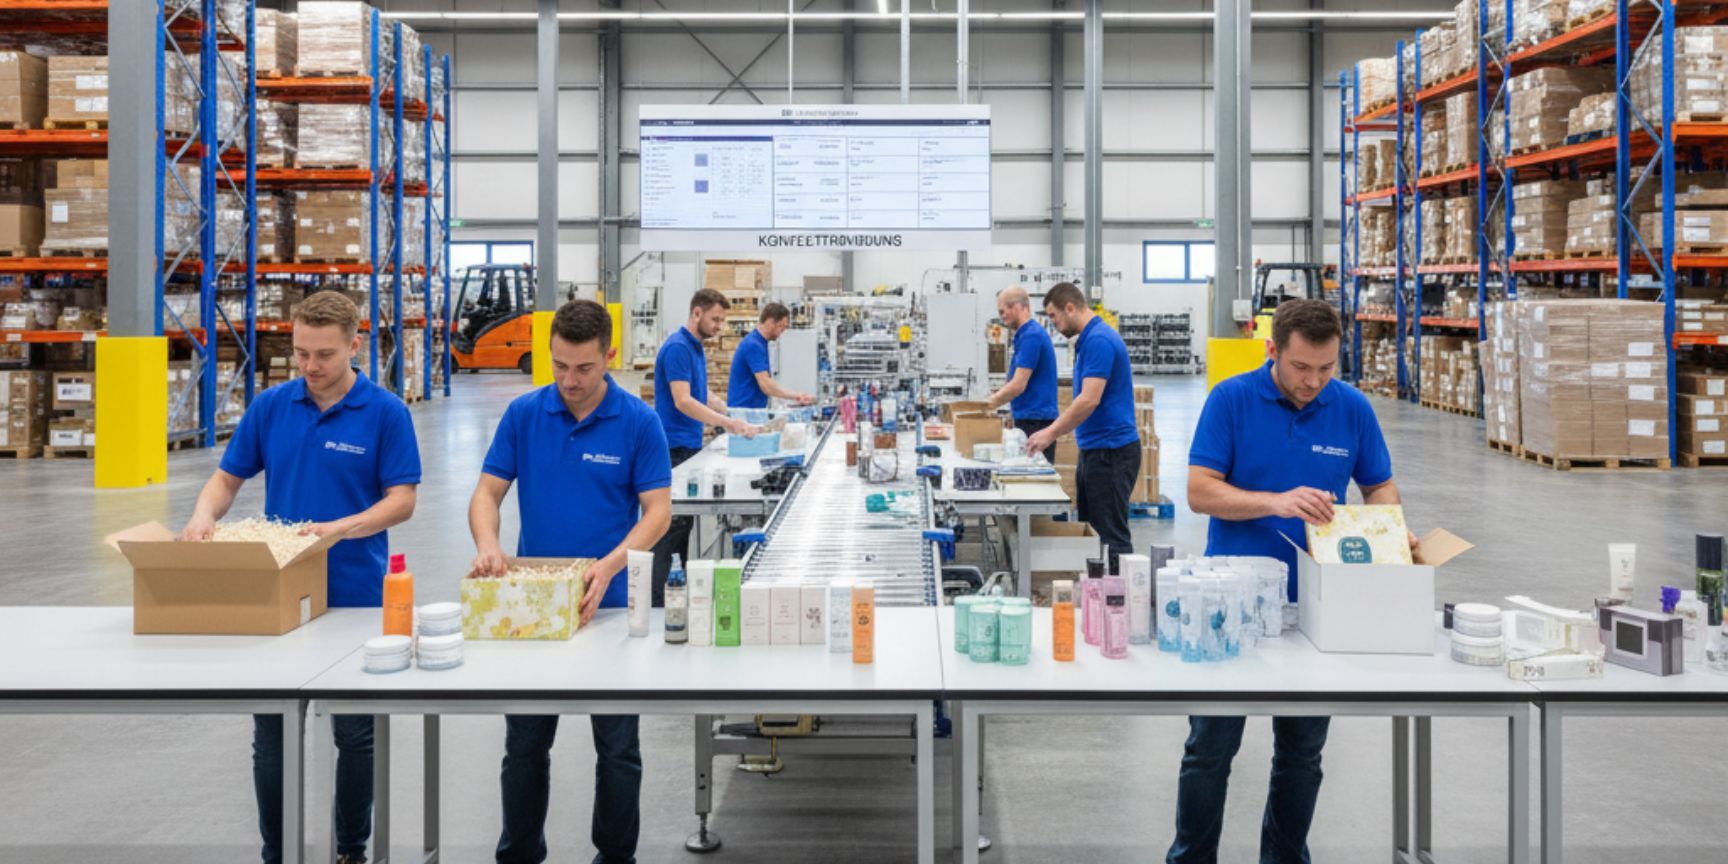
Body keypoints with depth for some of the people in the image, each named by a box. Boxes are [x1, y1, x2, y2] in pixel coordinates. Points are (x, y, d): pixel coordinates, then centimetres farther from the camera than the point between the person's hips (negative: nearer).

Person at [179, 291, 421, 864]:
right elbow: (228, 477, 8)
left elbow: (401, 500, -10)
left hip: (355, 595, -3)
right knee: (272, 735, 8)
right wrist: (204, 515, -13)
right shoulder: (270, 406, 2)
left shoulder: (385, 413, -8)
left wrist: (339, 528, -26)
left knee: (355, 733, 8)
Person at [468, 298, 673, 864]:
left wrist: (609, 565, -26)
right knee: (524, 746, 10)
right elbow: (487, 493, 0)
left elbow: (657, 512, -10)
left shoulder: (639, 422, -8)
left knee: (617, 748, 6)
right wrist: (487, 544, -22)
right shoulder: (523, 414, -1)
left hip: (609, 604, -2)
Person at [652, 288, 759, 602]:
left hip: (690, 448, 10)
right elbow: (682, 401, -23)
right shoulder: (677, 347, -16)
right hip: (675, 449, -10)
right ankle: (654, 600, -3)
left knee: (689, 522, 15)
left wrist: (734, 415, 11)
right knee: (672, 523, -8)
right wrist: (727, 423, -25)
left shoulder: (696, 347, 15)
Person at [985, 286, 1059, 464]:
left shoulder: (1031, 336, -15)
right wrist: (994, 398, 15)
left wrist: (989, 404, -7)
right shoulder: (1028, 334, 16)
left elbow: (1018, 385, -18)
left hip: (1035, 421, -10)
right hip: (1029, 418, 10)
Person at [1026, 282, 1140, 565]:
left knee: (1112, 534, -5)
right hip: (1094, 449, 10)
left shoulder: (1099, 340, -17)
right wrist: (1052, 430, 20)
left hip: (1111, 451, -10)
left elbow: (1090, 399, -25)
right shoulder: (1088, 339, 15)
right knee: (1091, 530, 13)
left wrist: (1051, 433, -18)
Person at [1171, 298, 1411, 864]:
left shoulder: (1353, 409, 0)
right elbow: (1200, 492, -14)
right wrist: (1276, 502, -28)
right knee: (1211, 747, 4)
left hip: (1314, 602, 3)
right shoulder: (1231, 399, -9)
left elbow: (1379, 487, 9)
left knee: (1302, 750, 11)